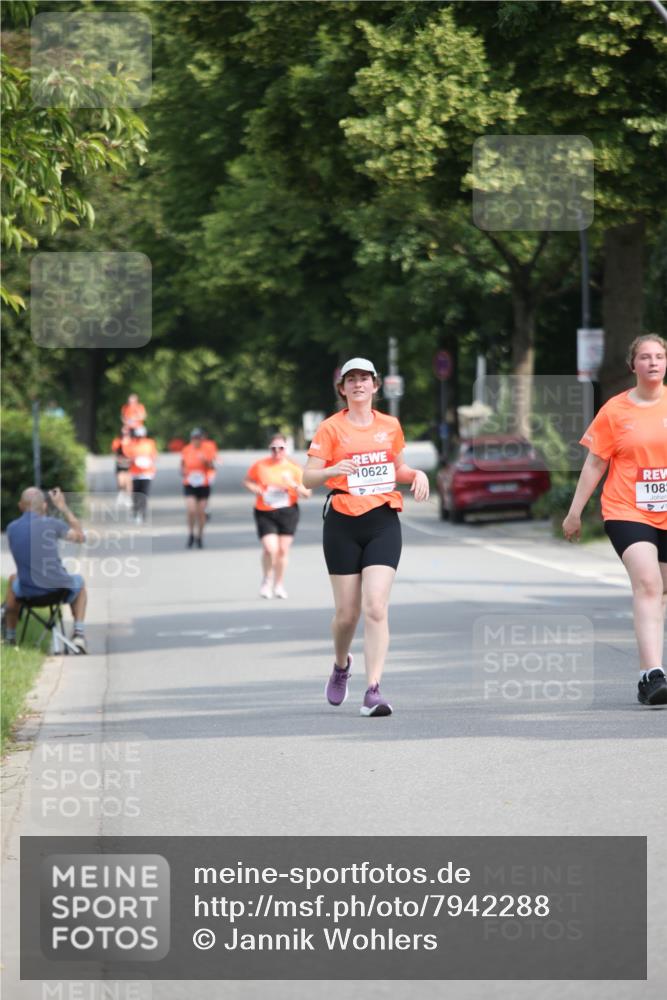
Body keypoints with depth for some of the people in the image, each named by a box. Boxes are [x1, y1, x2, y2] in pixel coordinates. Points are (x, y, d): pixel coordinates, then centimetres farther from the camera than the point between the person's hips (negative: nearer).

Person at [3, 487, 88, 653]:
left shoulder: (12, 528, -2)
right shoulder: (51, 524, -13)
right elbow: (80, 536, 1)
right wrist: (63, 507, 5)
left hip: (28, 591, 2)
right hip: (58, 588, -2)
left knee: (13, 579, 38)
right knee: (78, 582, 33)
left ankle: (9, 635, 44)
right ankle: (79, 632, 21)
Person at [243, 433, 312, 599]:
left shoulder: (294, 468, 0)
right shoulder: (260, 466, -1)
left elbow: (307, 493, 1)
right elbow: (247, 481, 14)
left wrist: (295, 486, -19)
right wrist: (257, 490, -6)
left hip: (288, 512, 1)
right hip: (265, 512, -1)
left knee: (283, 549, 5)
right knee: (270, 548, -15)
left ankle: (279, 585, 23)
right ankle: (266, 581, 10)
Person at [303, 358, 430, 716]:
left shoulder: (390, 426, 10)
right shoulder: (331, 428, 0)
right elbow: (308, 477, -6)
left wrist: (417, 474, 3)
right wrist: (334, 470, -26)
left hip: (383, 522, 1)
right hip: (343, 524, -1)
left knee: (376, 608, -13)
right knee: (347, 612, 4)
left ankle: (373, 691, -15)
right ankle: (341, 665, 36)